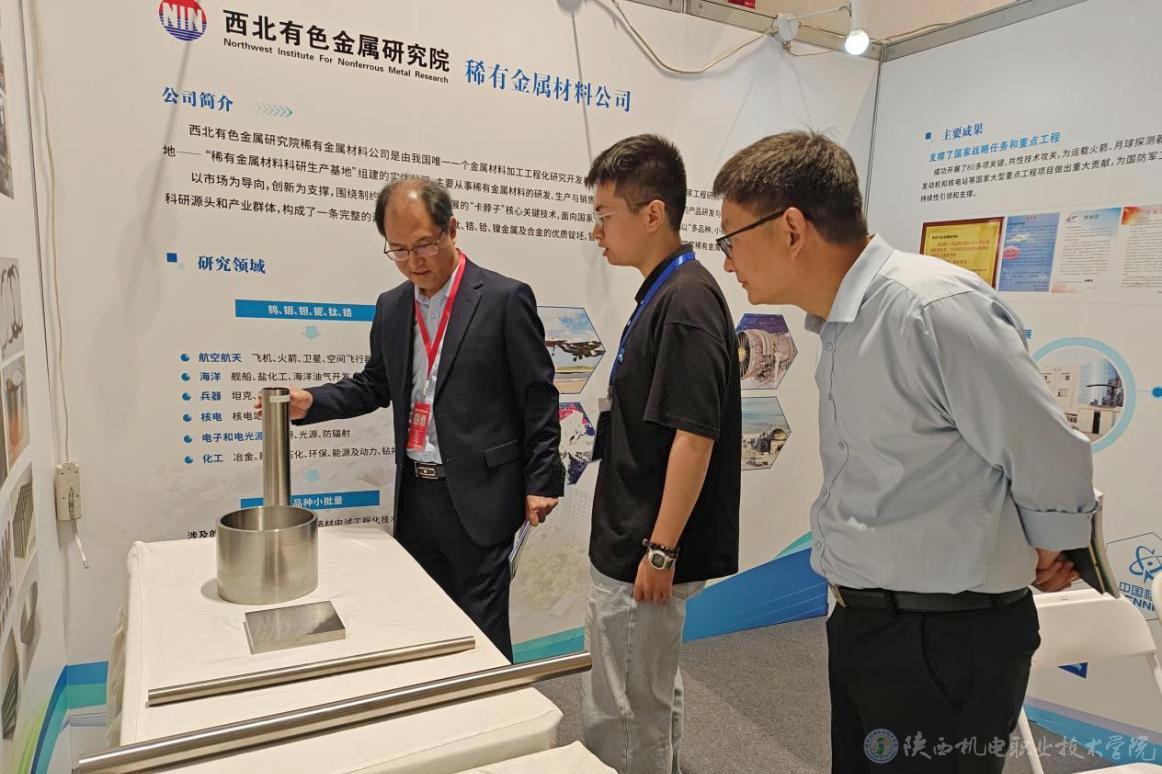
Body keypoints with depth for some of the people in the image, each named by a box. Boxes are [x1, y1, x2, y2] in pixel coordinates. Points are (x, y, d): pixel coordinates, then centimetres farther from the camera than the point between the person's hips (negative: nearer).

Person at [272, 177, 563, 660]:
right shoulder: (391, 307, 8)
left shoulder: (505, 298, -9)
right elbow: (374, 385, 17)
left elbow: (538, 398, -8)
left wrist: (540, 482, -9)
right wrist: (311, 402, 1)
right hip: (415, 493, 6)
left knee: (481, 627, 4)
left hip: (478, 495, -6)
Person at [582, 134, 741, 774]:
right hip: (631, 544, 9)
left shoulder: (686, 301, -20)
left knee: (618, 717, 7)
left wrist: (661, 550, -20)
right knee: (649, 702, 24)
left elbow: (694, 436, -24)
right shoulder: (662, 294, 10)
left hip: (644, 553, -9)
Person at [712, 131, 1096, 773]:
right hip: (860, 623, 8)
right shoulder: (837, 328, 4)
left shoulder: (933, 307, -23)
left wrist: (1045, 559, 2)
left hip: (944, 642, -8)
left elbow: (1050, 460, -15)